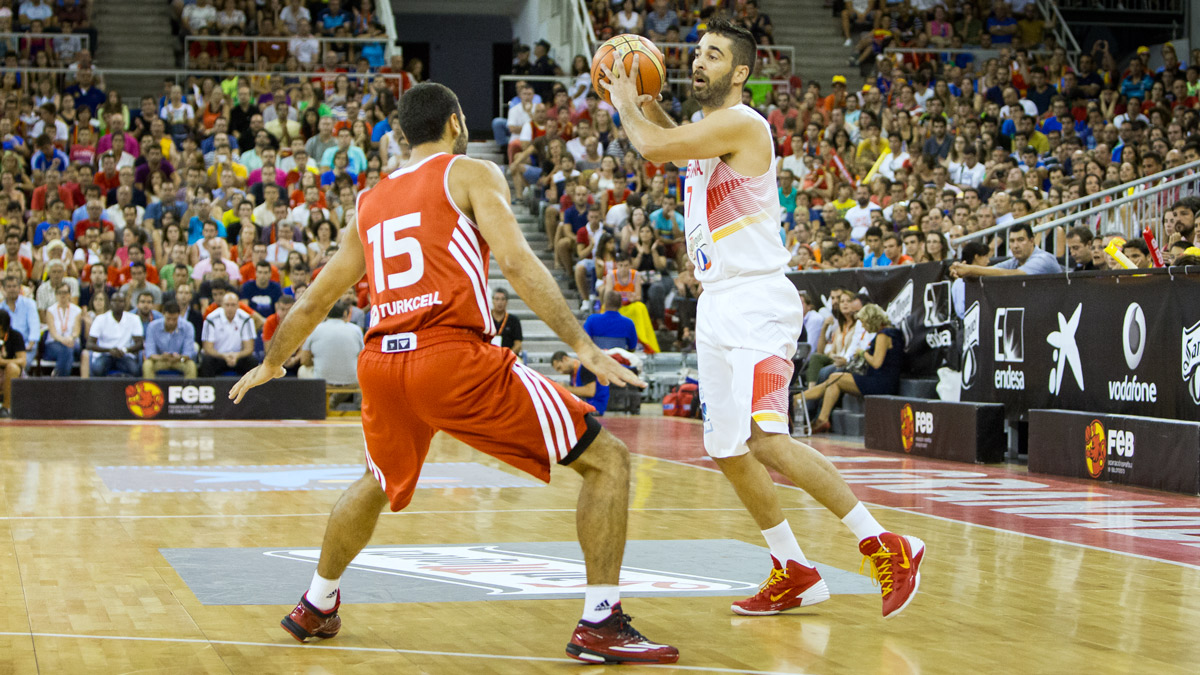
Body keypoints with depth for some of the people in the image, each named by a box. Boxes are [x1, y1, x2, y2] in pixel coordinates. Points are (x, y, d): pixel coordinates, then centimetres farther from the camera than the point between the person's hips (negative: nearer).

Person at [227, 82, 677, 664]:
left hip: (380, 363, 6)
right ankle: (600, 624, -5)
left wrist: (271, 364, 48)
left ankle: (315, 607, 46)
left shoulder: (371, 202, 24)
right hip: (452, 357, -6)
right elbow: (515, 261, -8)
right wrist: (582, 346, -13)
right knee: (606, 461, 2)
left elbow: (314, 301, 32)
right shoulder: (471, 173, 8)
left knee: (378, 482, 37)